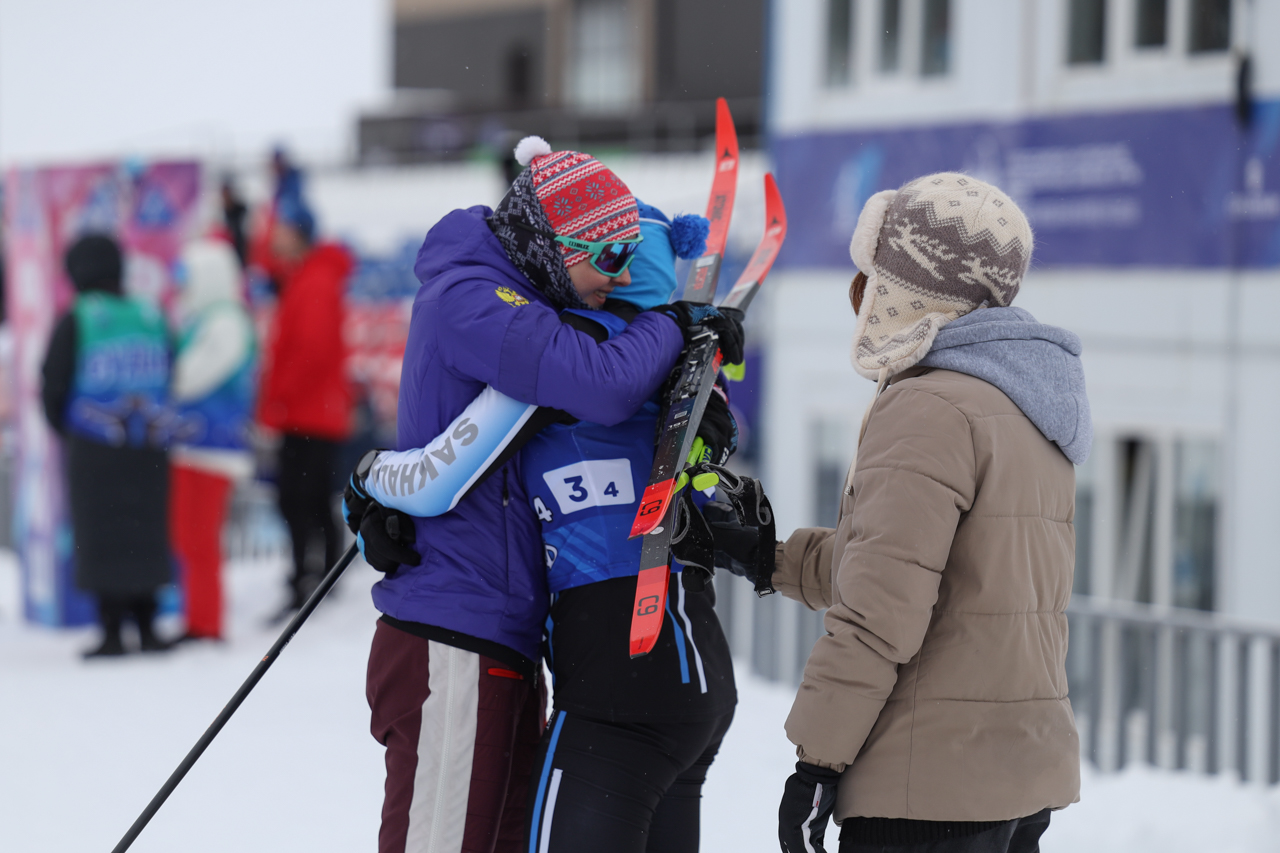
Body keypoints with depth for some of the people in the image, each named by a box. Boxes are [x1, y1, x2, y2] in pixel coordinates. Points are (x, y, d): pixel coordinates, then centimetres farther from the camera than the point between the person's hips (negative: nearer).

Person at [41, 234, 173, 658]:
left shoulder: (75, 322, -7)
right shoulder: (152, 318, 3)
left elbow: (54, 387, -3)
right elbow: (169, 382, 8)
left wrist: (64, 429, 15)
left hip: (93, 448, -3)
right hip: (149, 449, 3)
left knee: (101, 537, 1)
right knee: (145, 534, 12)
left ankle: (112, 631, 0)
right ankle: (146, 627, 13)